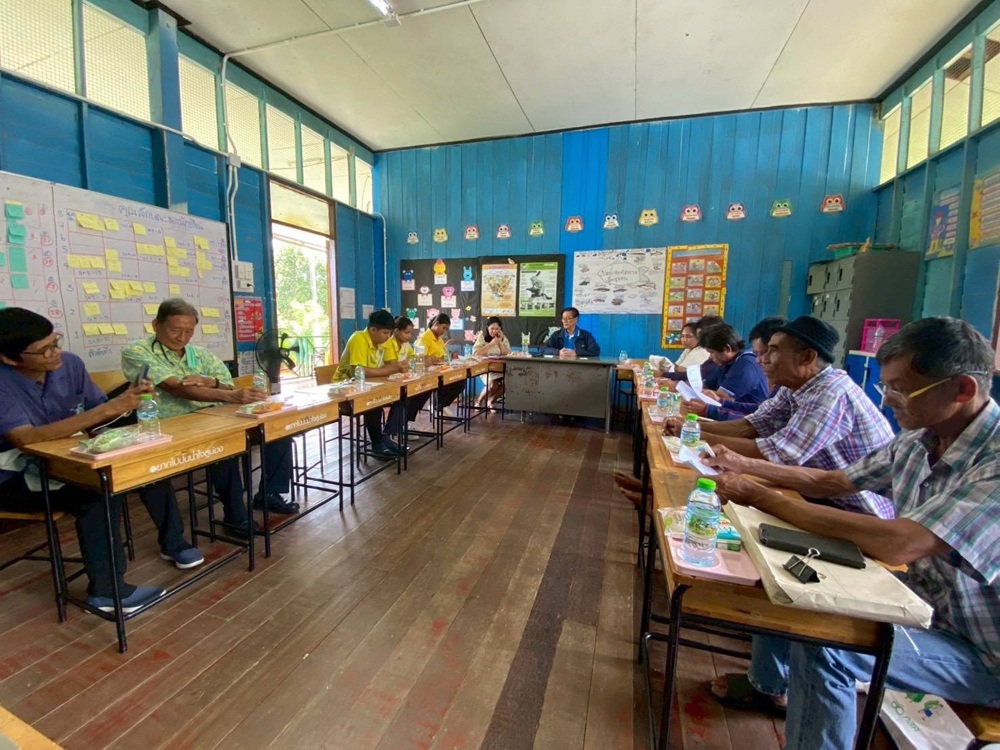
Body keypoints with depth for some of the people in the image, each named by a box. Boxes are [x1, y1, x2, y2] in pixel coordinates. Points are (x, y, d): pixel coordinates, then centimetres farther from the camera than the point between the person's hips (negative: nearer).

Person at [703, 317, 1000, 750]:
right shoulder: (921, 440, -4)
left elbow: (896, 545, -39)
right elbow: (832, 482, 6)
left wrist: (762, 498, -34)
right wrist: (746, 466, -1)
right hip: (924, 602, 8)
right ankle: (768, 684, 33)